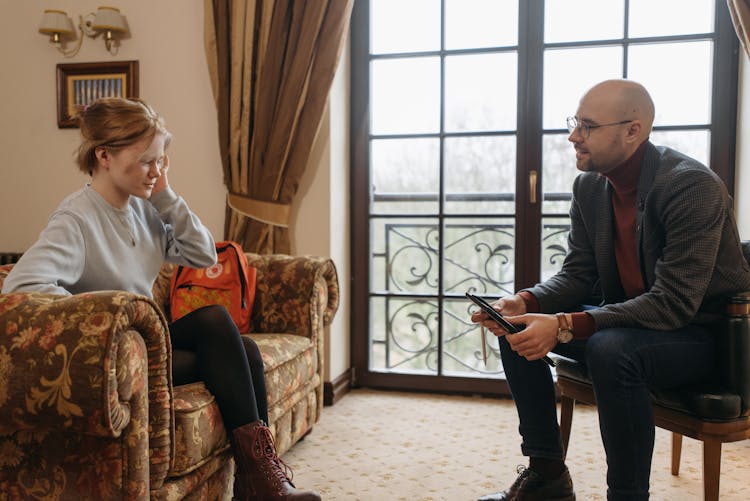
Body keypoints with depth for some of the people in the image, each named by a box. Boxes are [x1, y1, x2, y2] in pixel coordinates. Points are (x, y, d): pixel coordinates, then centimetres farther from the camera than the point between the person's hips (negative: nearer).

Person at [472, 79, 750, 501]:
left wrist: (565, 326, -36)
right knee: (519, 326, -5)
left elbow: (674, 304, -29)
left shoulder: (693, 186, -23)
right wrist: (524, 303, -19)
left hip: (700, 330, -7)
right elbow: (577, 275, 3)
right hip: (629, 320, 8)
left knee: (611, 349, -37)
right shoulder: (589, 186, 0)